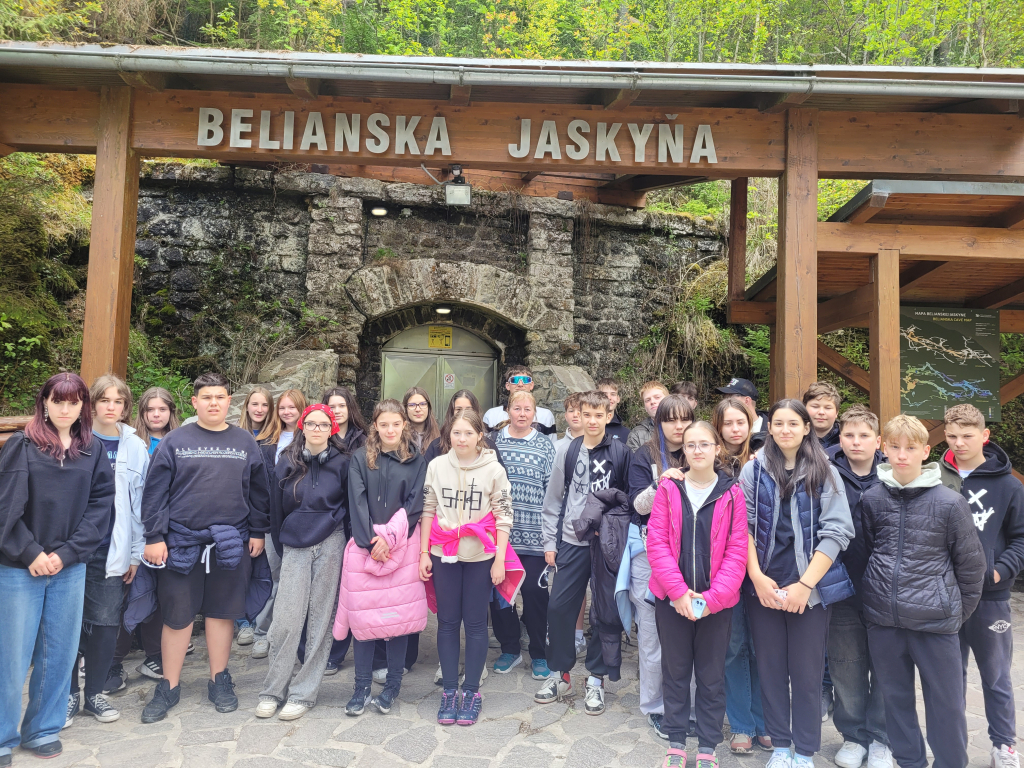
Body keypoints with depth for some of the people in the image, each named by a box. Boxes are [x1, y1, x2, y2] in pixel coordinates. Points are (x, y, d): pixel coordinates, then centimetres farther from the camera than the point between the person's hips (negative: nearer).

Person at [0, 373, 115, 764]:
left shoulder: (93, 449, 4)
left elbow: (101, 504, 1)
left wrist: (66, 554, -7)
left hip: (71, 568, 3)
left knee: (59, 653, 9)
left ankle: (44, 730, 27)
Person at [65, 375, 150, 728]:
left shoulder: (136, 448, 4)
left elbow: (140, 503, 6)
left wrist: (136, 553, 5)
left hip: (112, 553, 1)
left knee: (106, 623, 7)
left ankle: (94, 692, 24)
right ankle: (69, 694, 23)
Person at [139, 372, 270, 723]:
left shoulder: (245, 443, 6)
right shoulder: (176, 441, 1)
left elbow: (258, 491, 9)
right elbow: (155, 491, -1)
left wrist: (258, 532, 6)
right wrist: (154, 537, -6)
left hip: (231, 542, 1)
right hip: (182, 540, -1)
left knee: (222, 611, 11)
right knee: (177, 614, 7)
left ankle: (219, 681, 26)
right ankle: (169, 687, 23)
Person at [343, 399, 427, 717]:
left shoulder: (416, 461, 5)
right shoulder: (360, 458, 6)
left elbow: (415, 505, -2)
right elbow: (357, 502, -2)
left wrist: (390, 539, -13)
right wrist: (370, 542, -12)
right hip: (365, 547, 0)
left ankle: (392, 686, 18)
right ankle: (361, 687, 14)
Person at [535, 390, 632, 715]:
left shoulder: (621, 453, -2)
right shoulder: (567, 452, 4)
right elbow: (553, 499, 7)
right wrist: (550, 541, 5)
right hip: (572, 542, 2)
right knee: (559, 607, 2)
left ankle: (596, 679, 22)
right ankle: (560, 674, 21)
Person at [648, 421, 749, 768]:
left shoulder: (732, 493, -4)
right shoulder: (668, 488, -3)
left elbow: (736, 550, -6)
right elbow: (656, 541, -6)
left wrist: (712, 597, -14)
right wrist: (678, 590, -13)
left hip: (717, 602, 0)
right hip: (672, 598, 1)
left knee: (711, 674, 12)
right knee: (675, 670, 14)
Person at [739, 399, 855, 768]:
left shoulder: (825, 473, -1)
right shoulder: (753, 470, 2)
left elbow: (835, 532, -7)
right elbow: (743, 528, 0)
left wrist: (804, 585, -13)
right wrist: (758, 578, -9)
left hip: (811, 586, -1)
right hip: (763, 585, 1)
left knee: (806, 671, 6)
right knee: (771, 667, 10)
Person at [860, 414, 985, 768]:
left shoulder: (950, 502, -7)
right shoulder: (870, 499, -1)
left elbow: (971, 563, 1)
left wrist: (959, 611, 6)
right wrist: (881, 591, 9)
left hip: (935, 620, -2)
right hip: (883, 619, 3)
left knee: (946, 703, 10)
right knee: (895, 697, 16)